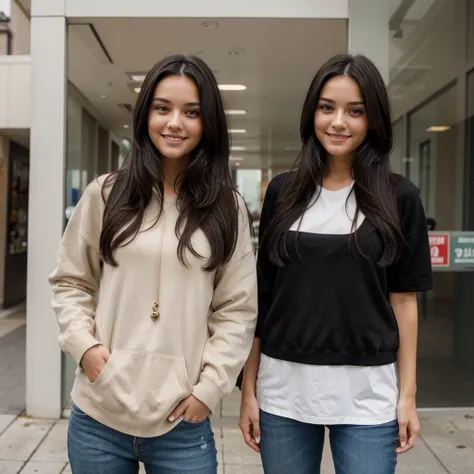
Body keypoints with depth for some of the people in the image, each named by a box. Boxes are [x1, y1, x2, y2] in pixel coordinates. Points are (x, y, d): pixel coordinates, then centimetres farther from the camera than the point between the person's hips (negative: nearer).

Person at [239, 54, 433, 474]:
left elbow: (403, 299, 2)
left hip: (368, 393, -1)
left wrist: (407, 393, -1)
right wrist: (249, 388, 3)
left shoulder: (399, 197, -1)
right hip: (283, 389, 2)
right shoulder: (282, 192, 2)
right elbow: (263, 295, 4)